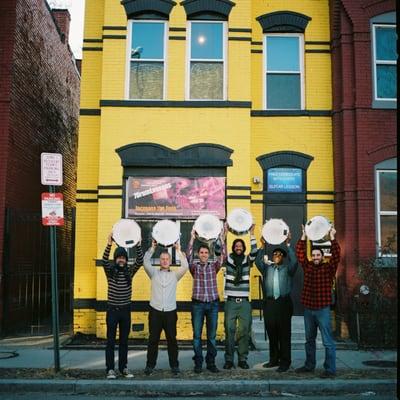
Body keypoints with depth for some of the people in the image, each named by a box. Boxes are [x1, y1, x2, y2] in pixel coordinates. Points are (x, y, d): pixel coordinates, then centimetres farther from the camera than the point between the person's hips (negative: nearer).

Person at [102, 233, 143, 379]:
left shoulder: (130, 271, 3)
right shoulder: (110, 270, -3)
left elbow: (140, 261, -12)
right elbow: (104, 260, -22)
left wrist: (137, 245, -25)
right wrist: (109, 244, -37)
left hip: (125, 310, 2)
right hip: (112, 309, -2)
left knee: (124, 341, 9)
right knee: (111, 341, 2)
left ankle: (123, 367, 18)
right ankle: (110, 369, 10)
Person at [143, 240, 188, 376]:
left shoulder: (175, 274, 9)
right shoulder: (154, 273, 8)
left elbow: (185, 266, -6)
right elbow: (146, 262, -7)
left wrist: (178, 250, -7)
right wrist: (152, 248, -11)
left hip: (170, 312, 0)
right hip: (155, 311, 0)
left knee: (172, 339, 5)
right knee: (153, 339, 5)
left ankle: (174, 365, 15)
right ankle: (150, 365, 16)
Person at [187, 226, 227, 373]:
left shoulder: (214, 266, 8)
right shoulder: (194, 266, 4)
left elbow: (223, 255, -4)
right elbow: (189, 256, -11)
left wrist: (222, 238, -13)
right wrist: (192, 239, -19)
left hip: (213, 303, 1)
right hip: (197, 304, -1)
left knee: (212, 336, 6)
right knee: (197, 335, 3)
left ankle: (211, 362, 15)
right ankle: (198, 363, 12)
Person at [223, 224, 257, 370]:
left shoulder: (247, 260, 7)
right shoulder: (228, 259, 5)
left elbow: (254, 252, -10)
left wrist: (252, 234, -18)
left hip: (244, 302, 1)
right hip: (230, 301, -1)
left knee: (244, 330, 3)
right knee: (229, 330, 2)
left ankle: (242, 359, 14)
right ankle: (229, 359, 11)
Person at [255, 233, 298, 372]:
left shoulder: (287, 269, 9)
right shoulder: (267, 268, 14)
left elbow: (294, 261, -9)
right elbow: (258, 261, -1)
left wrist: (288, 245, -12)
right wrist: (263, 246, -9)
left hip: (283, 302, -2)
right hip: (269, 302, 2)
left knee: (284, 333, -2)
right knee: (271, 333, 8)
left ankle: (285, 361, 3)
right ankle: (274, 359, 19)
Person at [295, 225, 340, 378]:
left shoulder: (329, 268, -4)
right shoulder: (307, 266, 5)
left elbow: (336, 254, -16)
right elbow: (300, 252, 0)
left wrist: (332, 237, -20)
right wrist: (303, 236, -5)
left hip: (323, 309, -5)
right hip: (308, 308, 5)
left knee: (328, 341, -2)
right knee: (309, 339, 17)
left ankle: (330, 370, 4)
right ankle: (309, 365, 30)